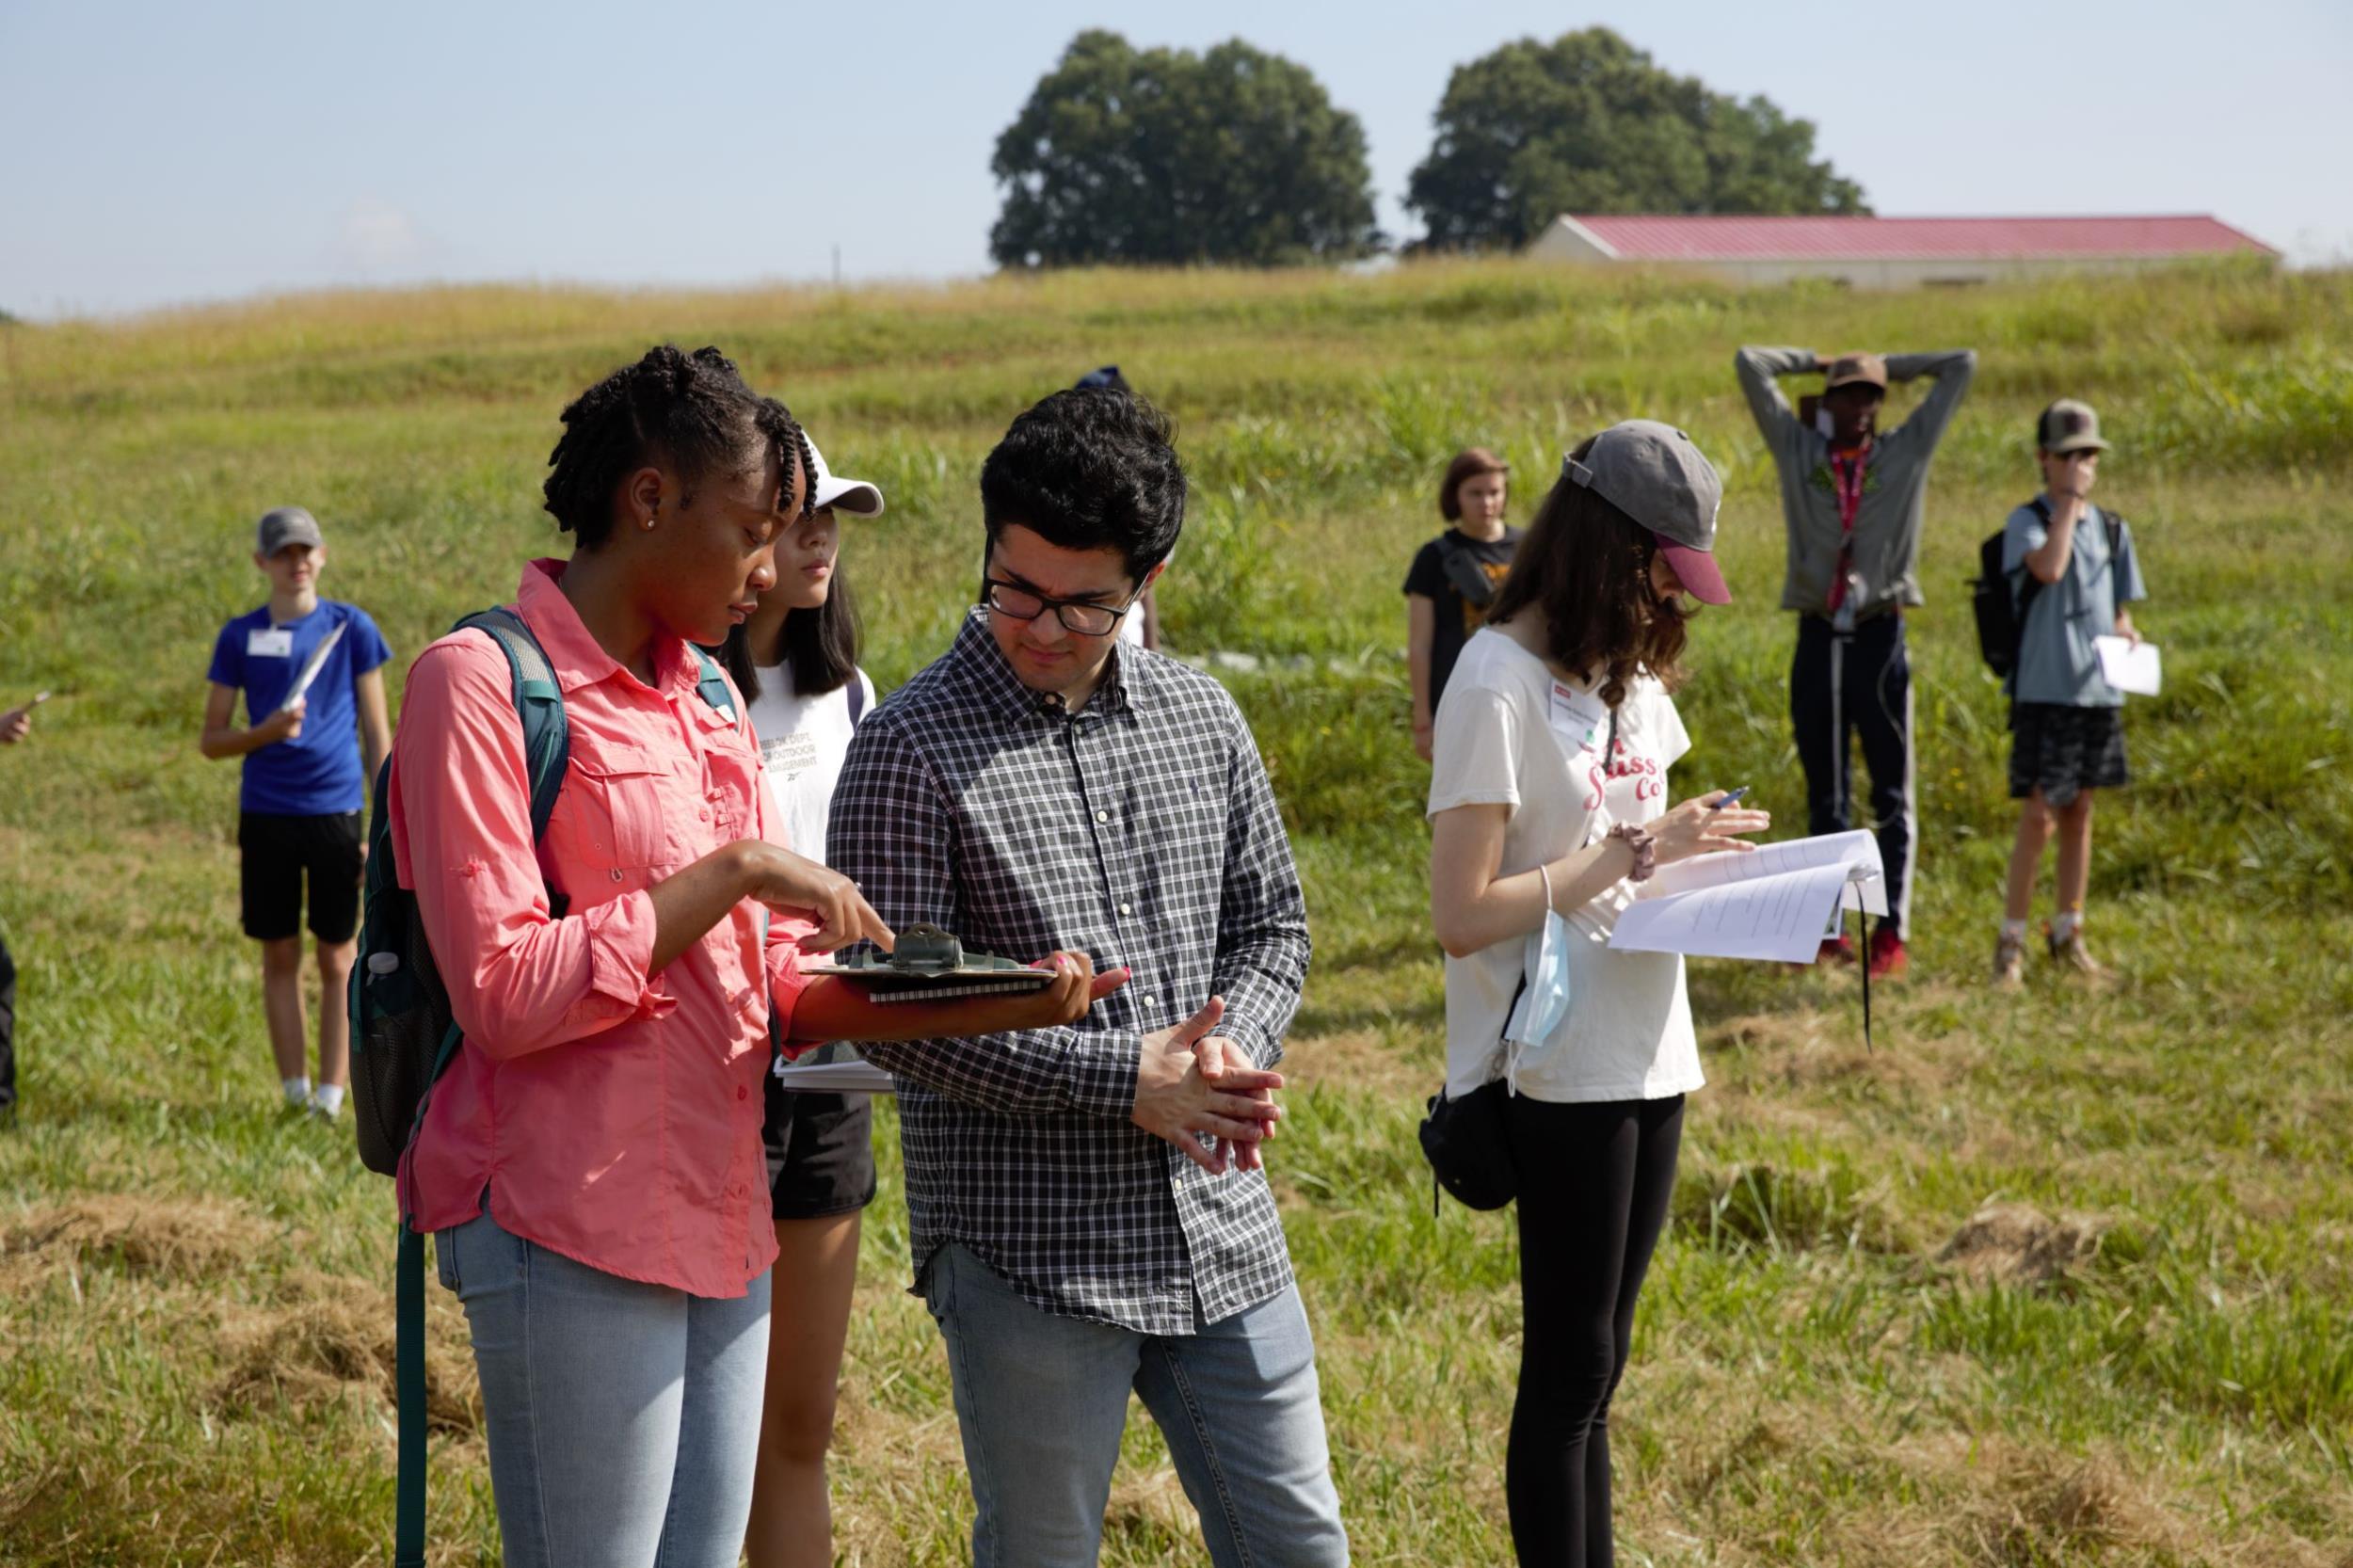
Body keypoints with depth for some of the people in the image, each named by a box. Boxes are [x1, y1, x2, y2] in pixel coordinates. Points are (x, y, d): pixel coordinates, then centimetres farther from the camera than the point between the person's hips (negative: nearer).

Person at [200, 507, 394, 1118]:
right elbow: (210, 741, 6)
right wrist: (266, 732, -14)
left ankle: (331, 1094, 8)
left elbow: (376, 731, 4)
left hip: (335, 812, -1)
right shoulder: (240, 637, 4)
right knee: (279, 956, 7)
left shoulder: (351, 628, 2)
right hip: (265, 815, 1)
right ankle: (294, 1092, 15)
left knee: (337, 958, 3)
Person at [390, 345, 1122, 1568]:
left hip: (716, 1218, 8)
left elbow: (775, 986, 15)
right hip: (575, 1228, -8)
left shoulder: (707, 704, 17)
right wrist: (736, 870, -15)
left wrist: (981, 1007, -1)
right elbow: (503, 992, -17)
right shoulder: (482, 682, -9)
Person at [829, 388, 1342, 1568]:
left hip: (1221, 1234, 5)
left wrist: (1237, 1051, -7)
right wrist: (1122, 1082, -18)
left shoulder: (1201, 718, 7)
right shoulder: (911, 747, -10)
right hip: (1024, 1250, -5)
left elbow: (1271, 924, 15)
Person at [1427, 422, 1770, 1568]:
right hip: (1563, 1072, -8)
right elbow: (1462, 914, -19)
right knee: (1569, 1365, 0)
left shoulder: (1625, 669, 11)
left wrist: (1690, 850, -3)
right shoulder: (1500, 683, -16)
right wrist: (1632, 852, -18)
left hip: (1647, 1055, 8)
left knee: (1595, 1362, 15)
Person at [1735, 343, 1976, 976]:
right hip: (1817, 638, 1)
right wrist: (1816, 360, 15)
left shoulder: (1907, 451, 8)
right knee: (1825, 796, 8)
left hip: (1880, 638, -1)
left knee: (1892, 793, -1)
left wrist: (1886, 366, 14)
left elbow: (1962, 365, 9)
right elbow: (1749, 364, 5)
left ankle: (1892, 932, -1)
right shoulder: (1798, 450, 8)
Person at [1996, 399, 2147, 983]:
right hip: (2043, 690, -5)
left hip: (2099, 691, 5)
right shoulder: (2026, 522, -5)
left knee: (2079, 814, 12)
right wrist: (2069, 500, -18)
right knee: (2038, 815, -7)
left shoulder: (2112, 529, 11)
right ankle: (2011, 939, 1)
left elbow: (2120, 613, 16)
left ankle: (2068, 932, 22)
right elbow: (2048, 568, -26)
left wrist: (2127, 637, -6)